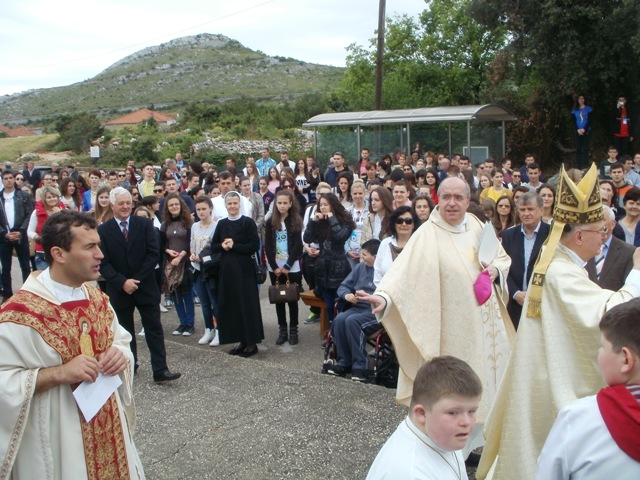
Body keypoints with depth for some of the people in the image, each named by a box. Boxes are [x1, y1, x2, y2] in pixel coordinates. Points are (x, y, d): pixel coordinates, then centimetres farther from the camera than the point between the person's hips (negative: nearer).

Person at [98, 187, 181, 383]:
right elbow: (103, 263, -7)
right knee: (125, 331, 12)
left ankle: (160, 370, 3)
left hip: (146, 286, 0)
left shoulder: (145, 224, -1)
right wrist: (122, 282, -18)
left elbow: (154, 253, -7)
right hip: (119, 290, 0)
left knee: (154, 329, 0)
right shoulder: (103, 230, -2)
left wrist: (136, 279, -13)